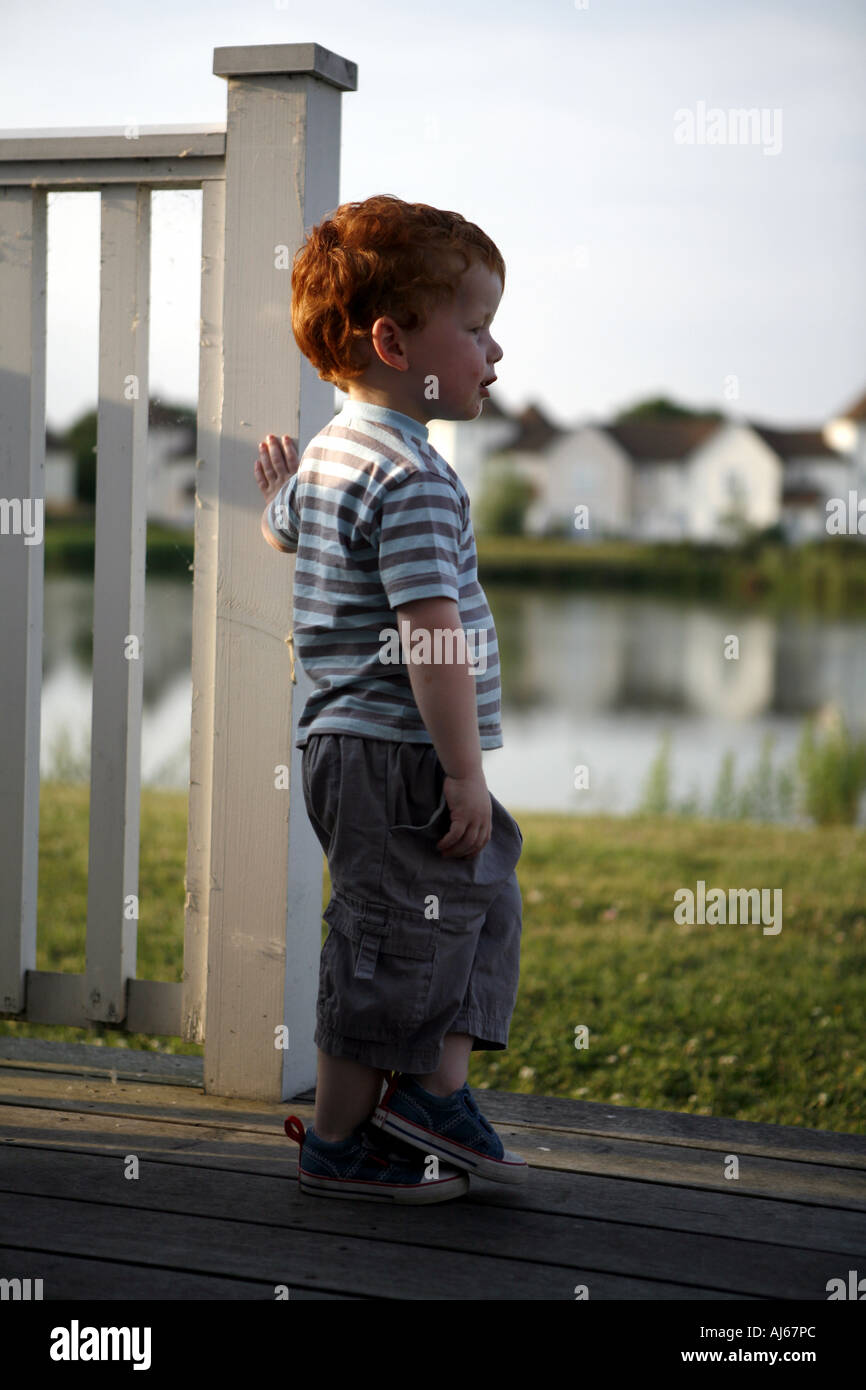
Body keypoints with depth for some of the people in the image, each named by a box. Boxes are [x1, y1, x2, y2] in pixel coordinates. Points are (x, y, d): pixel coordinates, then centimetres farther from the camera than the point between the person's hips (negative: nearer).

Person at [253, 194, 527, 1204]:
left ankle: (434, 1092, 19)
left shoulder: (330, 448, 11)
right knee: (394, 941, 1)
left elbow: (281, 535, 31)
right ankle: (338, 1143, 14)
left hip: (344, 735, 11)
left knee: (480, 901, 18)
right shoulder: (413, 478, -21)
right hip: (399, 754, -11)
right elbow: (432, 633, -25)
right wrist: (464, 770, -22)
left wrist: (279, 492, 54)